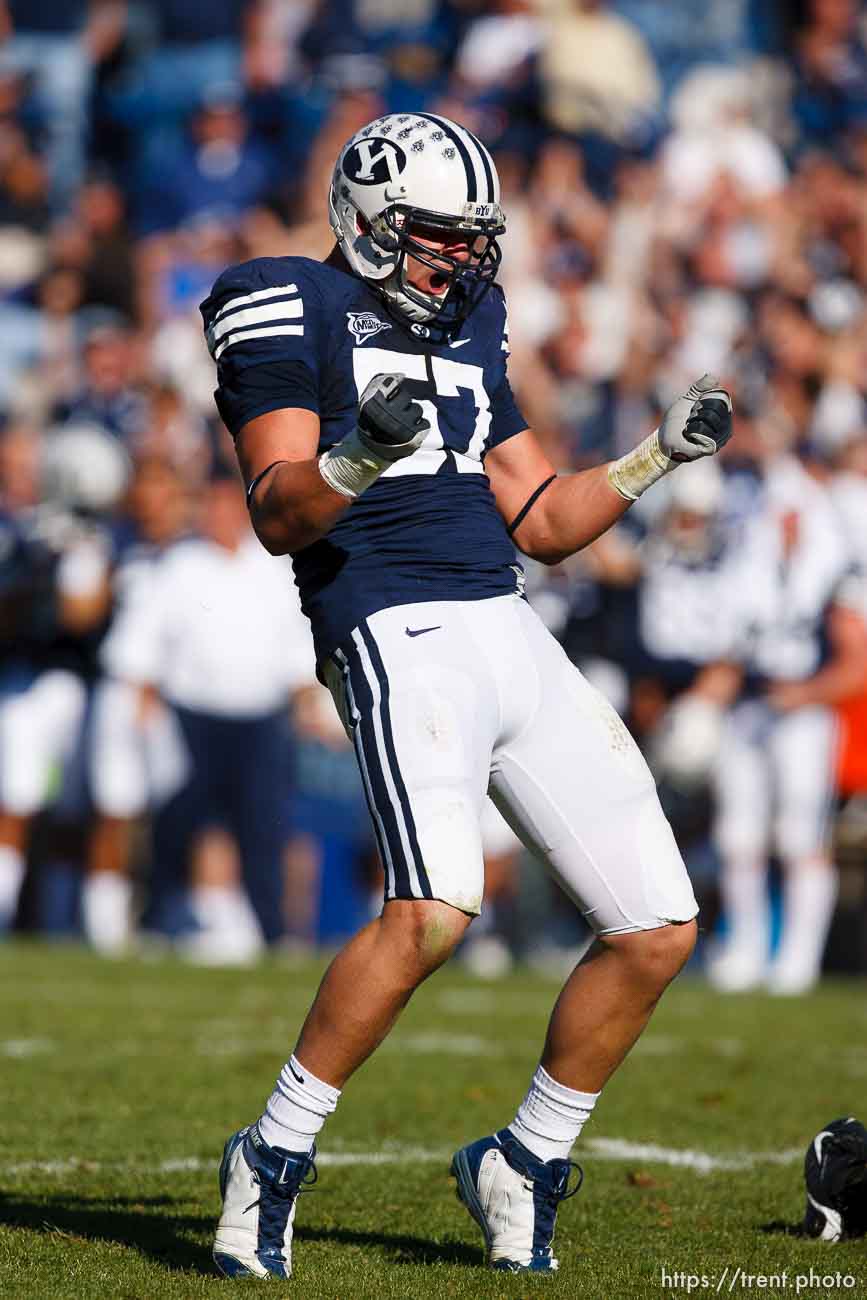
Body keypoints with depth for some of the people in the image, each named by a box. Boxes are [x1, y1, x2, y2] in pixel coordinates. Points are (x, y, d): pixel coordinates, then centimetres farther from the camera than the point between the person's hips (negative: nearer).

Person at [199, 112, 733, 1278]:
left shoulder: (467, 333, 23)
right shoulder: (295, 311, 1)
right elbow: (279, 515, -10)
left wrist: (659, 456, 14)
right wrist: (355, 460, -29)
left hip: (515, 642, 8)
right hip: (399, 637, -8)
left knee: (659, 930, 3)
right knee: (434, 910, -29)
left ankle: (525, 1164, 19)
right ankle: (273, 1161, -13)